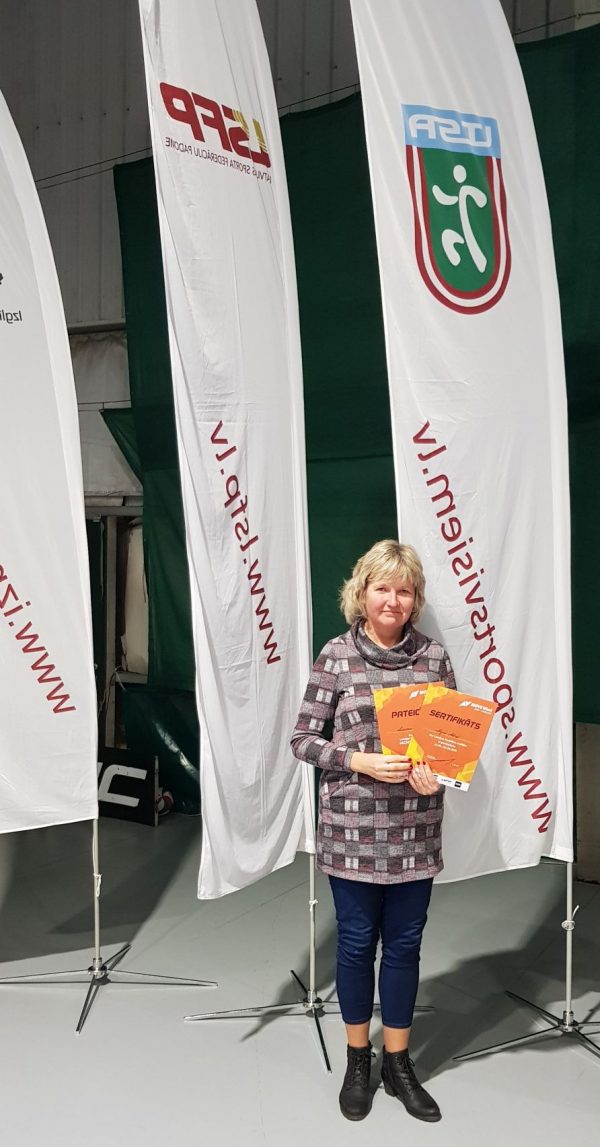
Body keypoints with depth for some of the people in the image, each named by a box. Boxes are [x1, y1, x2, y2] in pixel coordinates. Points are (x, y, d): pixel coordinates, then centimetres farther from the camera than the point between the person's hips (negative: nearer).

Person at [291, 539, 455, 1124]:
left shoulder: (434, 656, -1)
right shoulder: (336, 655, -7)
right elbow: (302, 739, -5)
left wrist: (438, 772, -14)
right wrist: (360, 761, -19)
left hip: (416, 832, 2)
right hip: (351, 829, -2)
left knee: (405, 945, 14)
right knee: (357, 942, 12)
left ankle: (397, 1063, 35)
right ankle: (357, 1061, 35)